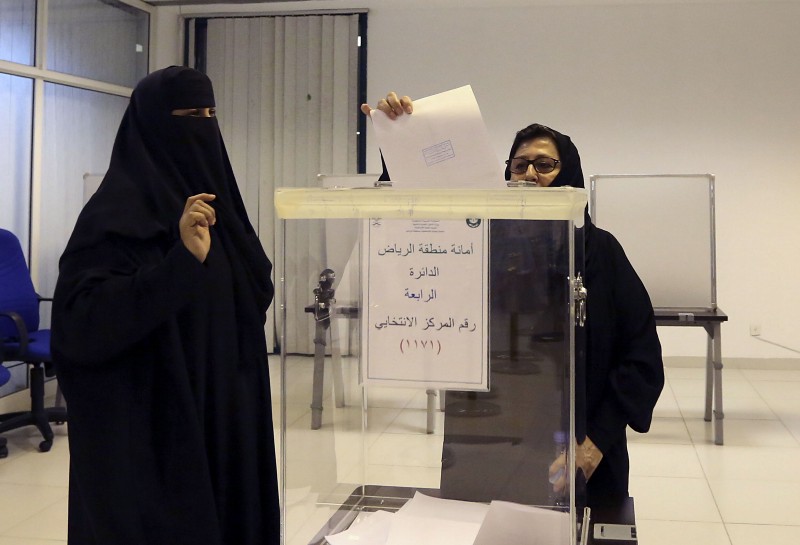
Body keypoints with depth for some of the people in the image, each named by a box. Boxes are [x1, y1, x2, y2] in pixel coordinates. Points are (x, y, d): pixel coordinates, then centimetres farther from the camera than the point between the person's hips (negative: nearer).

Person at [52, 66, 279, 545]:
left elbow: (253, 293, 17)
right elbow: (81, 320, -24)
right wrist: (183, 259, -30)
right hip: (147, 425, -7)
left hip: (221, 415, 7)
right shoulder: (117, 210, -13)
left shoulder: (213, 199, 9)